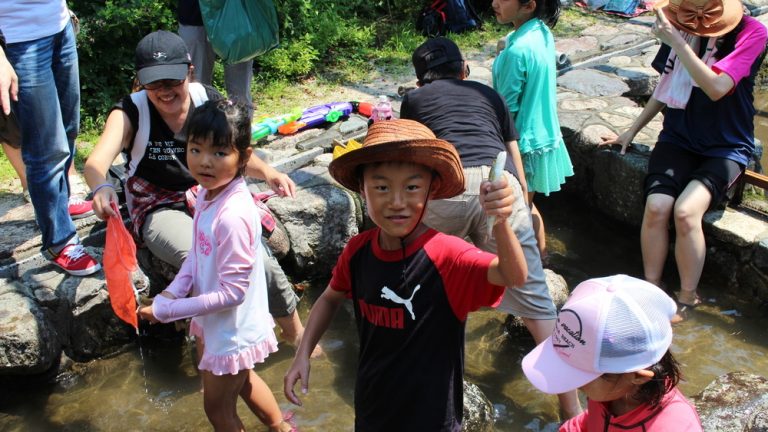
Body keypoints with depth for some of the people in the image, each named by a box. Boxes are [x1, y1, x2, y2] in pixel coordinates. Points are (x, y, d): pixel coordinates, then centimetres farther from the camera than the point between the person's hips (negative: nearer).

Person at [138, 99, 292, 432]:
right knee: (241, 379, 32)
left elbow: (232, 292, -30)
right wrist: (174, 291, -11)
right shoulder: (207, 193, -9)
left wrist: (165, 311, -24)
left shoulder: (233, 216, -34)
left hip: (232, 329, -9)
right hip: (211, 320, 9)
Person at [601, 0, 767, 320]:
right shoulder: (680, 27, -1)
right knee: (656, 206, -23)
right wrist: (631, 131, 16)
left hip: (726, 148, -3)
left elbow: (716, 88, -27)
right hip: (678, 138, 3)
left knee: (686, 210, -28)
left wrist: (677, 42, -28)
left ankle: (688, 298, -7)